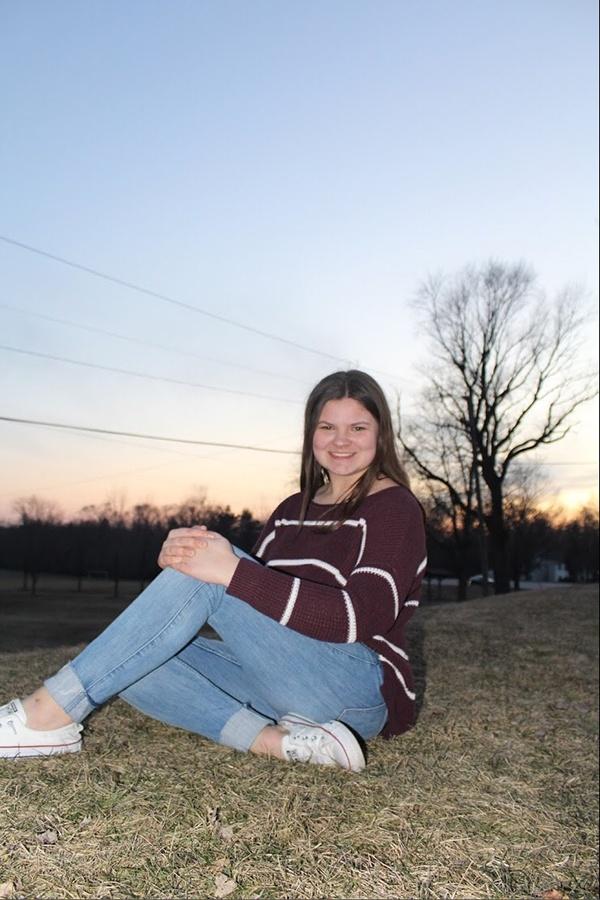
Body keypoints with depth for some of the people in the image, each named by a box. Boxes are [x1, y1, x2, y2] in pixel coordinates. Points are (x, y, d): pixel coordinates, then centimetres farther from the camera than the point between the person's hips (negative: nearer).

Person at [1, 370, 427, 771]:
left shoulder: (395, 508, -5)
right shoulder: (294, 509, 15)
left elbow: (361, 618, -20)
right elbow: (248, 607, 9)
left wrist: (232, 571, -29)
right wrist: (178, 558, -13)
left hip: (360, 692, -7)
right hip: (285, 682, 7)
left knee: (208, 574, -25)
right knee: (130, 661, -9)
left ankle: (50, 714, -19)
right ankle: (273, 740, -22)